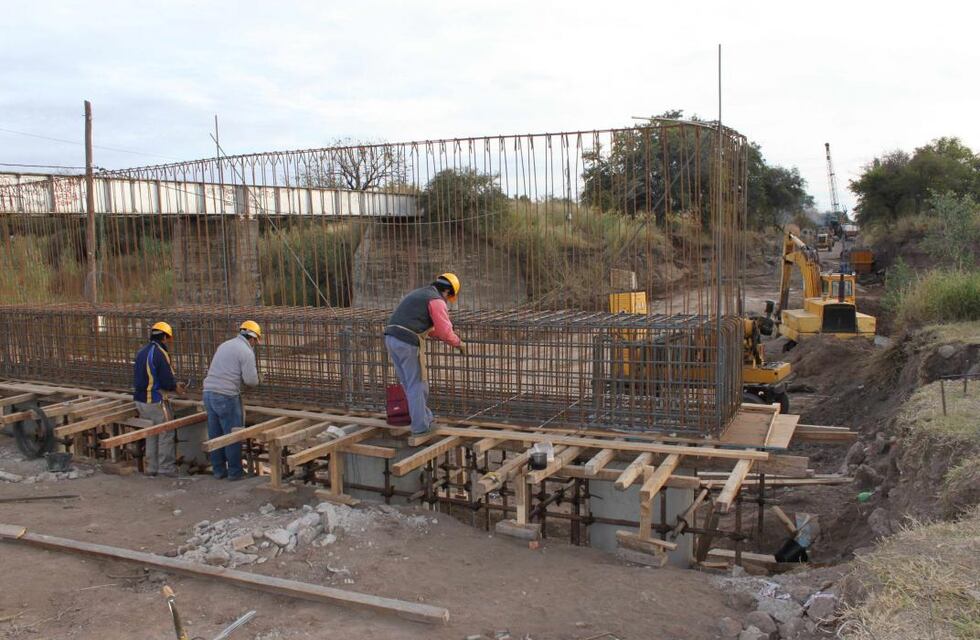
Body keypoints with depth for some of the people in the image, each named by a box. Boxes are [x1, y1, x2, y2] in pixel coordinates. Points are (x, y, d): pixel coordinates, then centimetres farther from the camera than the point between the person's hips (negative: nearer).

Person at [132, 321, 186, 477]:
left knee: (151, 435, 17)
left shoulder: (141, 352, 10)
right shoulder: (160, 353, -17)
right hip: (156, 401, -9)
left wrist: (173, 384, 17)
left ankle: (151, 467, 23)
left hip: (140, 400, 9)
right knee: (166, 435, 2)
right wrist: (176, 387, 1)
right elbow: (167, 381, -21)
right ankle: (166, 467, 6)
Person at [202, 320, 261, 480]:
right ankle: (235, 472, 9)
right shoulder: (246, 352, -8)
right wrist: (255, 379, 11)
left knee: (215, 434, 13)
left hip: (209, 392, 8)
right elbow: (252, 381, -12)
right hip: (226, 397, -8)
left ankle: (218, 470, 21)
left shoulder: (224, 345, 16)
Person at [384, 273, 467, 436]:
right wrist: (459, 343, 12)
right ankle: (420, 427, 10)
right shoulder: (436, 301, -3)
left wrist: (449, 337, 35)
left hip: (392, 339, 9)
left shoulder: (418, 295, 26)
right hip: (408, 343, -9)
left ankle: (425, 418, 27)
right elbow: (446, 332, -7)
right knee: (417, 385, 3)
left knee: (409, 384, 17)